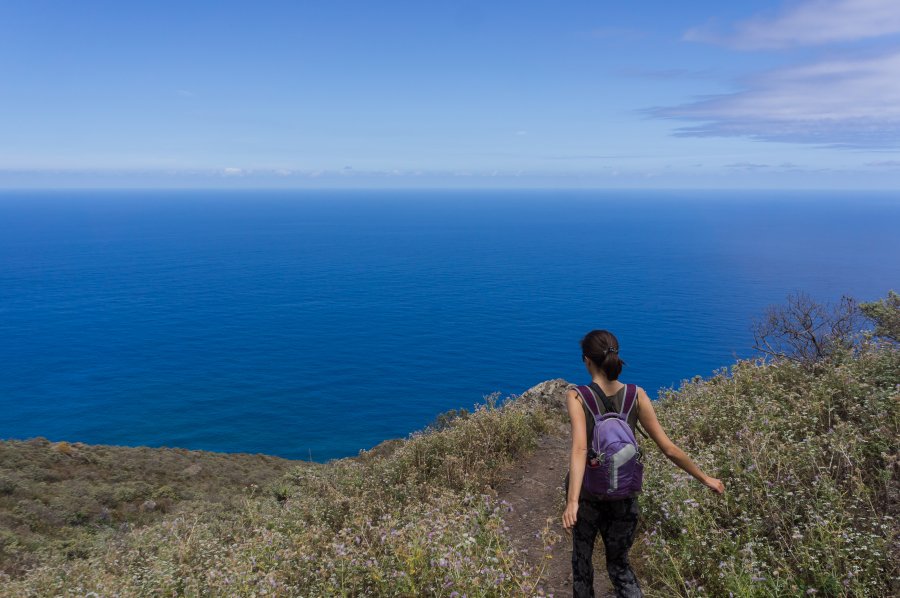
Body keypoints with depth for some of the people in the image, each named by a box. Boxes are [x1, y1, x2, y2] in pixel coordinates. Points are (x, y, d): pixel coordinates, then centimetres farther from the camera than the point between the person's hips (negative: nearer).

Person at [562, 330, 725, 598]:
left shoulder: (576, 396, -19)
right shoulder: (637, 396, -12)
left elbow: (580, 448, -33)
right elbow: (669, 449, -9)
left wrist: (572, 502, -40)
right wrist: (705, 478, 4)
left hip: (587, 494, -2)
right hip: (624, 496, 2)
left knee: (582, 553, 26)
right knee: (619, 563, 23)